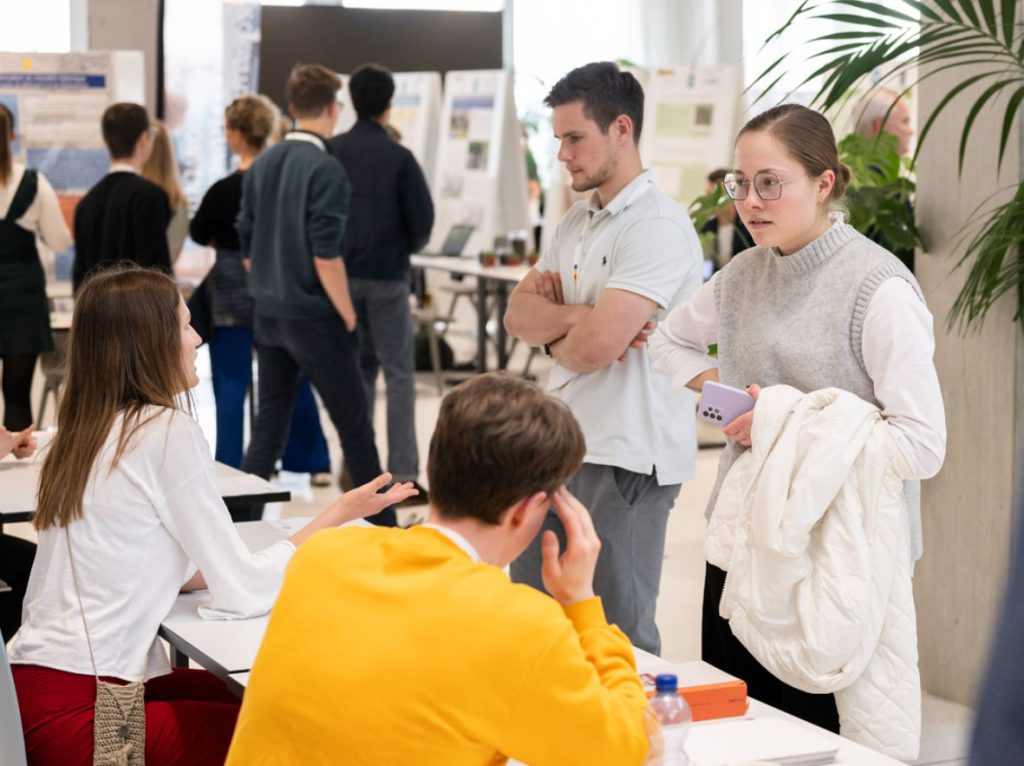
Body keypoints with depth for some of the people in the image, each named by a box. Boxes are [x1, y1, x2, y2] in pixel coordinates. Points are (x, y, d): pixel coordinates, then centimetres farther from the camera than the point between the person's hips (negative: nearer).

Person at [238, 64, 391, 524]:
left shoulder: (261, 165, 6)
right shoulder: (325, 169, -15)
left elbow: (246, 245, 12)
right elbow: (326, 258, -19)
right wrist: (349, 318, -9)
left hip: (268, 314, 7)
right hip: (313, 319, -7)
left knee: (269, 426, 12)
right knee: (355, 429, 2)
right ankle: (383, 528, 9)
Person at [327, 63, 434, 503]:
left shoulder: (330, 152, -1)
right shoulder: (398, 158, -11)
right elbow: (423, 219, -8)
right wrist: (409, 246, 13)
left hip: (342, 272, 4)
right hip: (387, 275, -4)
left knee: (358, 367, 16)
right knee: (399, 373, 1)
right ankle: (403, 474, -2)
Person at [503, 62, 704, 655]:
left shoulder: (656, 226, -16)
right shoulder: (580, 220, 15)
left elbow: (596, 345, -24)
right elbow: (519, 314, 7)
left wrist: (555, 334, -3)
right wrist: (576, 316, -12)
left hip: (627, 457, -9)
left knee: (619, 634, 0)